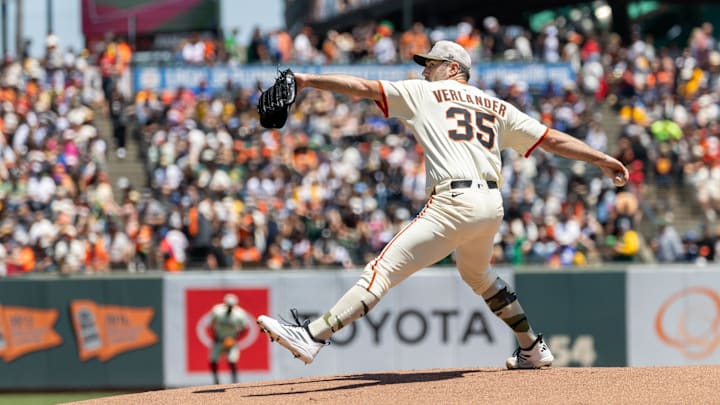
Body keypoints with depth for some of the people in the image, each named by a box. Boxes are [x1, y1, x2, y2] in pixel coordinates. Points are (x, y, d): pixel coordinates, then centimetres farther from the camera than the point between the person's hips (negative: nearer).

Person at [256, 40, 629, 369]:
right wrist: (601, 159, 24)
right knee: (477, 274, 34)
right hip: (492, 205, 7)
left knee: (383, 270, -14)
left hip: (454, 203, -7)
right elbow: (552, 139, 20)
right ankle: (532, 349, 37)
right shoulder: (497, 107, 23)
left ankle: (313, 336, -24)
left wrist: (311, 80, 9)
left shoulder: (425, 93, 11)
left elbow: (363, 87, 6)